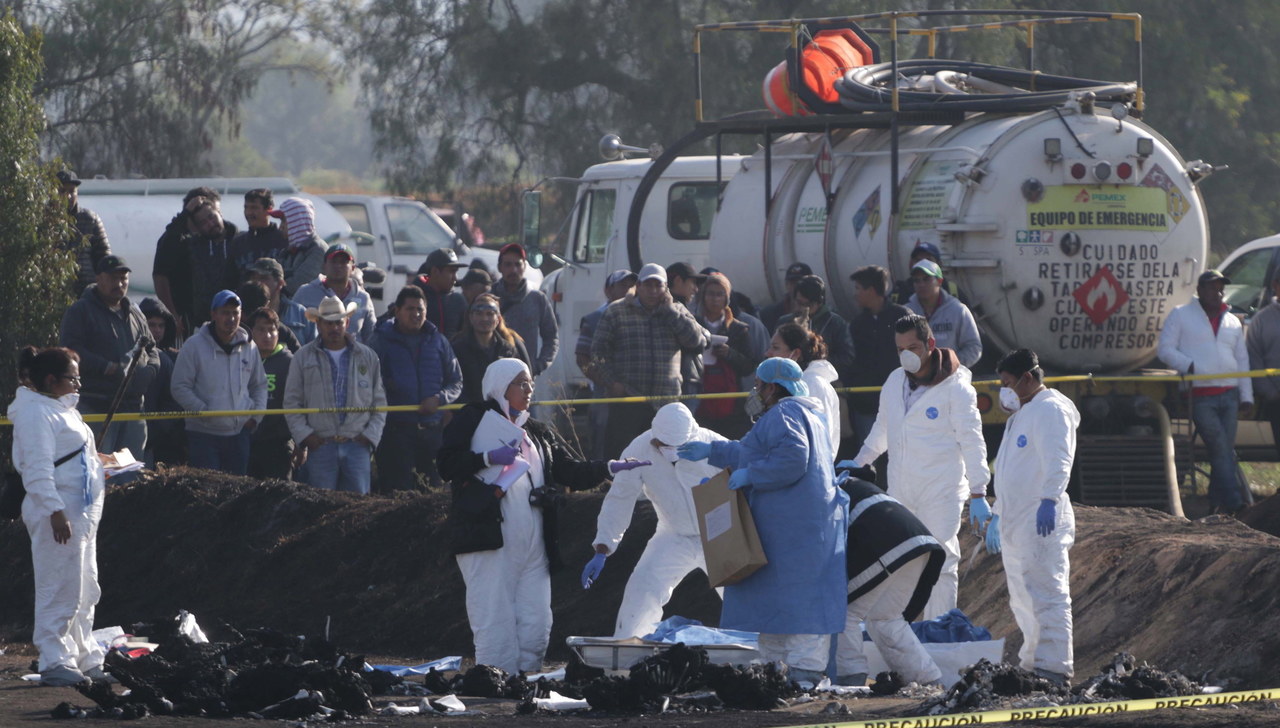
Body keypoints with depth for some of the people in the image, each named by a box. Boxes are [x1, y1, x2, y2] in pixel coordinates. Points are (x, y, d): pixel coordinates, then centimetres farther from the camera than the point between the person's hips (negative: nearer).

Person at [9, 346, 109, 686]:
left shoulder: (62, 409, 19)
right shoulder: (35, 413, -13)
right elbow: (38, 469, -21)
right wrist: (55, 511, -26)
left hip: (83, 512, 11)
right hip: (58, 515, -11)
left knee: (85, 592, 15)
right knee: (60, 591, -10)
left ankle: (86, 659, 22)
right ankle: (55, 662, -7)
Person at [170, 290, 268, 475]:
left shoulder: (248, 347, 8)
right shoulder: (194, 346, -6)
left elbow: (259, 385, 22)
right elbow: (180, 387, -6)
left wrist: (256, 415, 6)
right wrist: (204, 411, -15)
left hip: (239, 433, 4)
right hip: (203, 434, -4)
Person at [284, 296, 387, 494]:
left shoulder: (367, 357, 13)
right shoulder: (303, 358, 9)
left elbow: (379, 402, 15)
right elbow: (292, 403, 9)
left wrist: (371, 434, 2)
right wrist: (304, 435, -4)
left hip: (357, 445, 1)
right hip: (321, 446, -1)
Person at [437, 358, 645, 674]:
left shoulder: (538, 433, 23)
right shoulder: (474, 419, 6)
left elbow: (572, 473, 18)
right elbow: (447, 465, -4)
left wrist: (610, 468, 4)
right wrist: (489, 458, -15)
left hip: (532, 544, 6)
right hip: (487, 538, -6)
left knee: (536, 626, 1)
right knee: (495, 624, -10)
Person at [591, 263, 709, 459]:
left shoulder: (677, 312, 13)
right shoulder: (616, 312, 7)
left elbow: (698, 341, -2)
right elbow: (598, 351, 5)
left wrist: (670, 311, -2)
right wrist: (610, 382, -7)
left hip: (667, 399, 2)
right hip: (627, 399, -2)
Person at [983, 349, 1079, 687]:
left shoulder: (1051, 411, -9)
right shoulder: (1021, 414, 25)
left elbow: (1058, 461, -24)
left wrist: (1050, 500, -37)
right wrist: (997, 516, 34)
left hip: (1042, 520, -11)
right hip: (1015, 524, 11)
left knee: (1046, 595, -14)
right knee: (1023, 599, 13)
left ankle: (1055, 666, -18)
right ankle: (1032, 662, 19)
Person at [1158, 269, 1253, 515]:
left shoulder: (1232, 322, 19)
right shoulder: (1181, 315, 5)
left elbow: (1242, 361, 21)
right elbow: (1165, 349, -1)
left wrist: (1246, 396, 14)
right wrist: (1189, 366, -17)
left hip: (1229, 396, 5)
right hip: (1200, 397, -5)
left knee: (1227, 451, 2)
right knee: (1220, 449, -14)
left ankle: (1218, 504, 8)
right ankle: (1235, 504, -19)